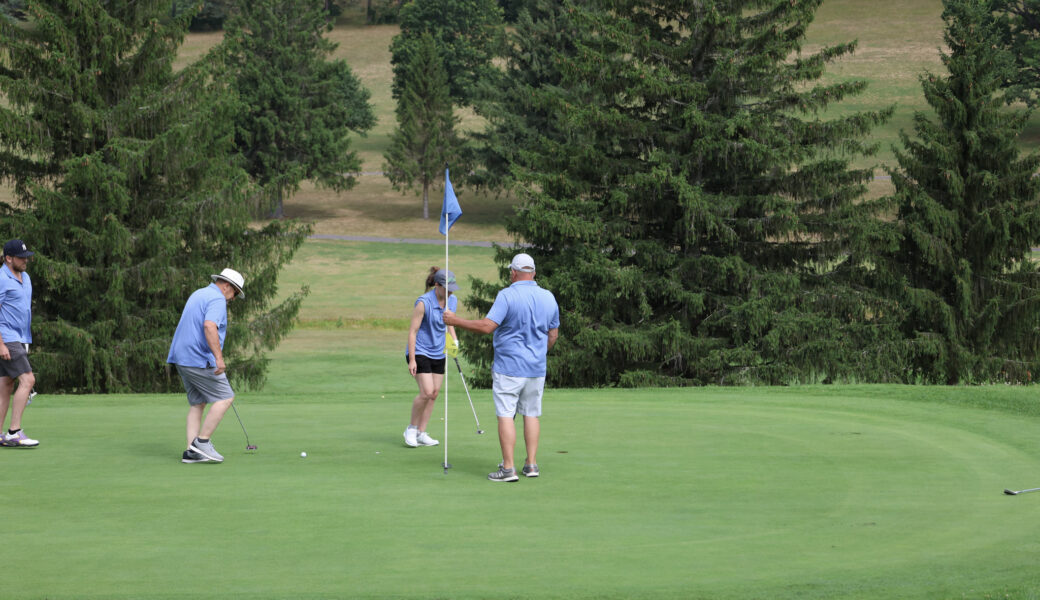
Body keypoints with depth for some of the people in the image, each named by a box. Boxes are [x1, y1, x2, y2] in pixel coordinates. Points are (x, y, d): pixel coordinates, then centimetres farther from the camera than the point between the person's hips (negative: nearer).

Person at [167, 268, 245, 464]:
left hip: (183, 358, 10)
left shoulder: (198, 294, 21)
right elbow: (209, 326, -28)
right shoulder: (217, 299, -11)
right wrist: (219, 357, -32)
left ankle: (192, 452, 4)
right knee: (225, 398, -4)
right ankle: (202, 441, -8)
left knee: (197, 403, 11)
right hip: (200, 360, -10)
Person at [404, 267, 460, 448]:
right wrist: (412, 360, -17)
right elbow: (412, 331, -15)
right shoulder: (423, 302, -18)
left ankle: (421, 433, 12)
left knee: (434, 393, 4)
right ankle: (411, 429, 4)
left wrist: (454, 341, 2)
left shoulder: (453, 300, 1)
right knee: (426, 392, -15)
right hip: (420, 351, -7)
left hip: (438, 353, 7)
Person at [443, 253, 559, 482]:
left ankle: (508, 468, -8)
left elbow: (487, 326, -21)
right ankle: (531, 464, 12)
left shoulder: (507, 296, -15)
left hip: (509, 367, -6)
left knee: (506, 415, -3)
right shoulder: (549, 298, 5)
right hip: (536, 368, 6)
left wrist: (456, 321, -10)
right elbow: (553, 335, 14)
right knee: (531, 414, 13)